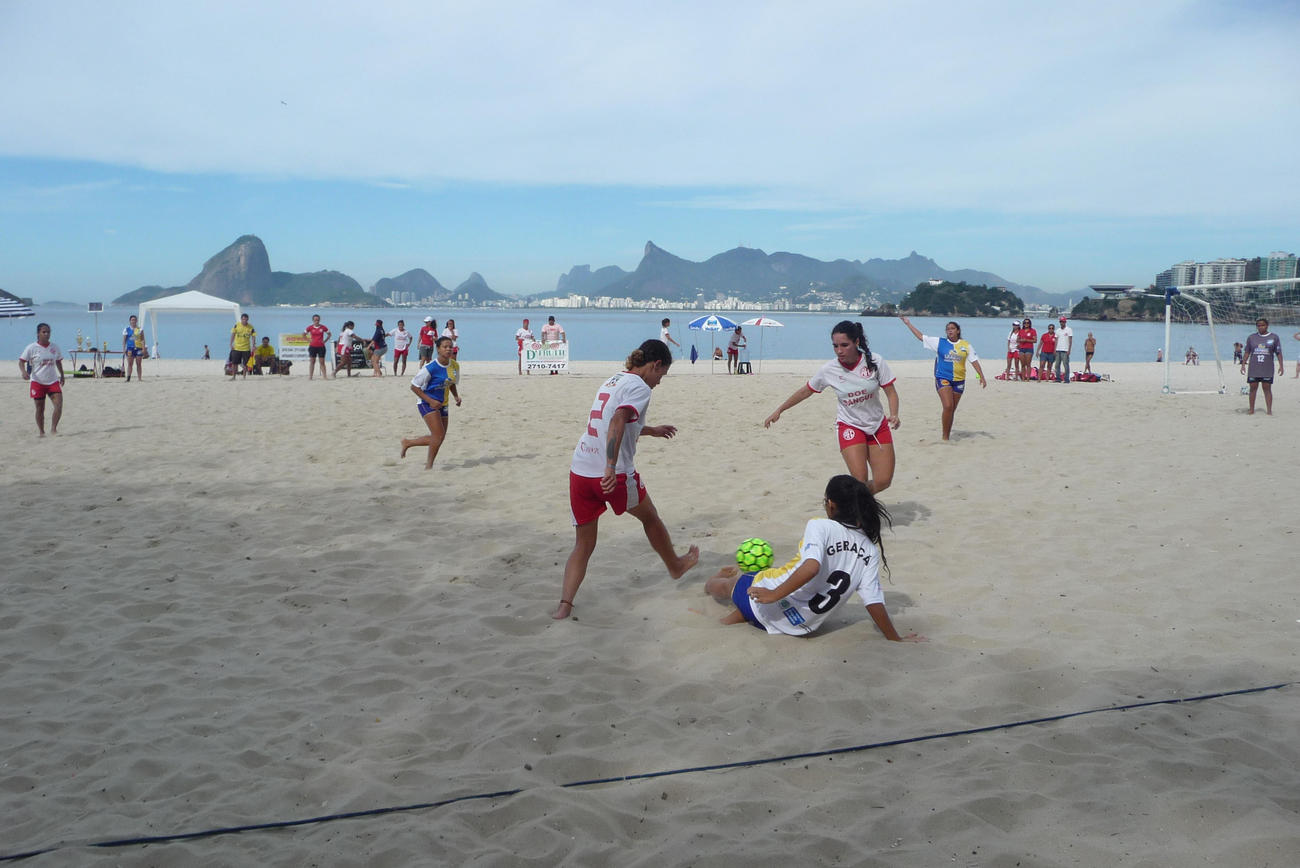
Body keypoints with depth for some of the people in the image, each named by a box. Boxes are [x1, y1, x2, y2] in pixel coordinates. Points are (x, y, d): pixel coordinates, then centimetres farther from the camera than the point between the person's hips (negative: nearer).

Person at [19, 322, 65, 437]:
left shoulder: (55, 347, 5)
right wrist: (23, 372, -21)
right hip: (37, 382, -2)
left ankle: (53, 429, -6)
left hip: (53, 381, 2)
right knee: (40, 409, 4)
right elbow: (21, 361, -3)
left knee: (59, 405, -14)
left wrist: (62, 375, 21)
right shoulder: (31, 348, -5)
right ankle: (41, 432, 16)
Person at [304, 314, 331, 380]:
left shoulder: (323, 327, -1)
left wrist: (325, 341, 1)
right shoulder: (310, 327, 0)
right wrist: (308, 340, 2)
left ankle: (324, 376, -1)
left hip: (321, 347, 0)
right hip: (312, 347, 0)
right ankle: (310, 376, 5)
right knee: (312, 362, 3)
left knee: (322, 362, -1)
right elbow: (303, 334, 13)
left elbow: (329, 334, 12)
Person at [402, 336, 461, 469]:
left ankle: (407, 442, 30)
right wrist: (430, 401, -21)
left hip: (442, 404, 7)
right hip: (427, 403, -7)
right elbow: (414, 386, -14)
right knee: (439, 435, -18)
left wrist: (456, 396, 2)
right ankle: (429, 466, 1)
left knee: (439, 438, 9)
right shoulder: (430, 368, -20)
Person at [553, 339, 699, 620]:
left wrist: (651, 430, 45)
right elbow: (617, 423, -25)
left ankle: (565, 604, 0)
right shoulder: (639, 387, -7)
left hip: (579, 469, 7)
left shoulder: (613, 381, 18)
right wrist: (611, 468, -31)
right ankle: (676, 565, 43)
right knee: (650, 518, 21)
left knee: (583, 544, 13)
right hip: (613, 476, -6)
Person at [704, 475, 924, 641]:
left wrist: (774, 594, -28)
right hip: (803, 627, 5)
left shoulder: (820, 526, -20)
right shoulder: (871, 551, -5)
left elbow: (811, 567, -36)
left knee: (723, 584, 26)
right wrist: (896, 639, 2)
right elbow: (874, 602, -8)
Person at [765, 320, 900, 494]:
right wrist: (779, 411, 7)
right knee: (860, 480, -19)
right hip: (849, 426, -2)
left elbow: (891, 392, -5)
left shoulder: (875, 361, -13)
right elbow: (806, 391, 3)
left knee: (883, 482, -3)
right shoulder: (829, 370, -11)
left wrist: (894, 415, -24)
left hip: (878, 425, 2)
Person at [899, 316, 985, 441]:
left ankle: (947, 436, 20)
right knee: (948, 407, -18)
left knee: (952, 410, 9)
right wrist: (908, 324, 8)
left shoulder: (966, 345, 5)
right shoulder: (939, 342, 3)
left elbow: (974, 361, 6)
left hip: (959, 381, 2)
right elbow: (921, 337, 7)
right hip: (943, 379, -2)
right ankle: (945, 437, -9)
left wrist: (982, 377, -2)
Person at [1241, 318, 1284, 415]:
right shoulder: (1251, 338, 8)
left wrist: (1281, 366, -2)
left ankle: (1269, 410, 0)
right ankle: (1251, 409, 9)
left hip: (1267, 369, -2)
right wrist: (1243, 364, 5)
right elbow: (1247, 352, 11)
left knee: (1267, 388, -2)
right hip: (1253, 368, 2)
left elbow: (1278, 353, 4)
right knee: (1253, 388, 2)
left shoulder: (1274, 337, 4)